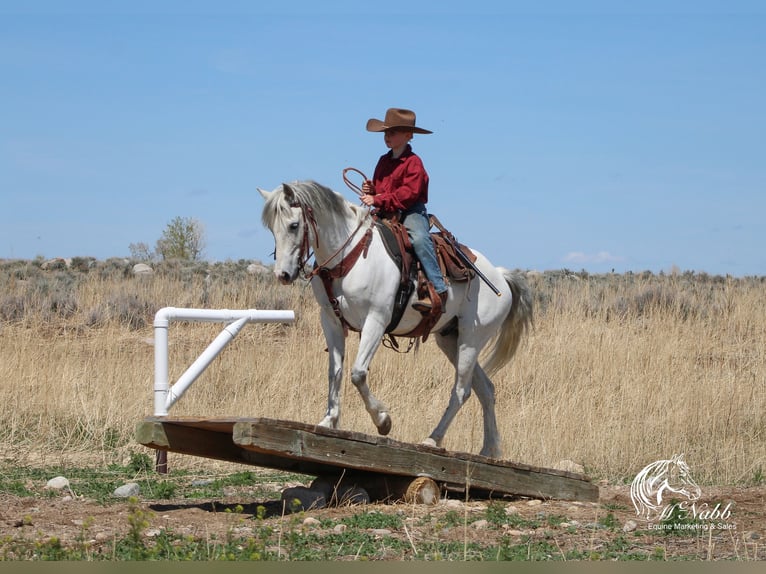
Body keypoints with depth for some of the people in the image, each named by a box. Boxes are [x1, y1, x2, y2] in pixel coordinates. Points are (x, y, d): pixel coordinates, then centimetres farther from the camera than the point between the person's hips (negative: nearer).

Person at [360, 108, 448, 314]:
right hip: (386, 213, 8)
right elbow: (379, 189, 26)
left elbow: (409, 193, -19)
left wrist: (378, 200, -24)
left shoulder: (413, 162, -8)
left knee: (419, 238, -34)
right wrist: (370, 190, 1)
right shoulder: (384, 161, 15)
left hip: (410, 212, -8)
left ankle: (438, 291, -38)